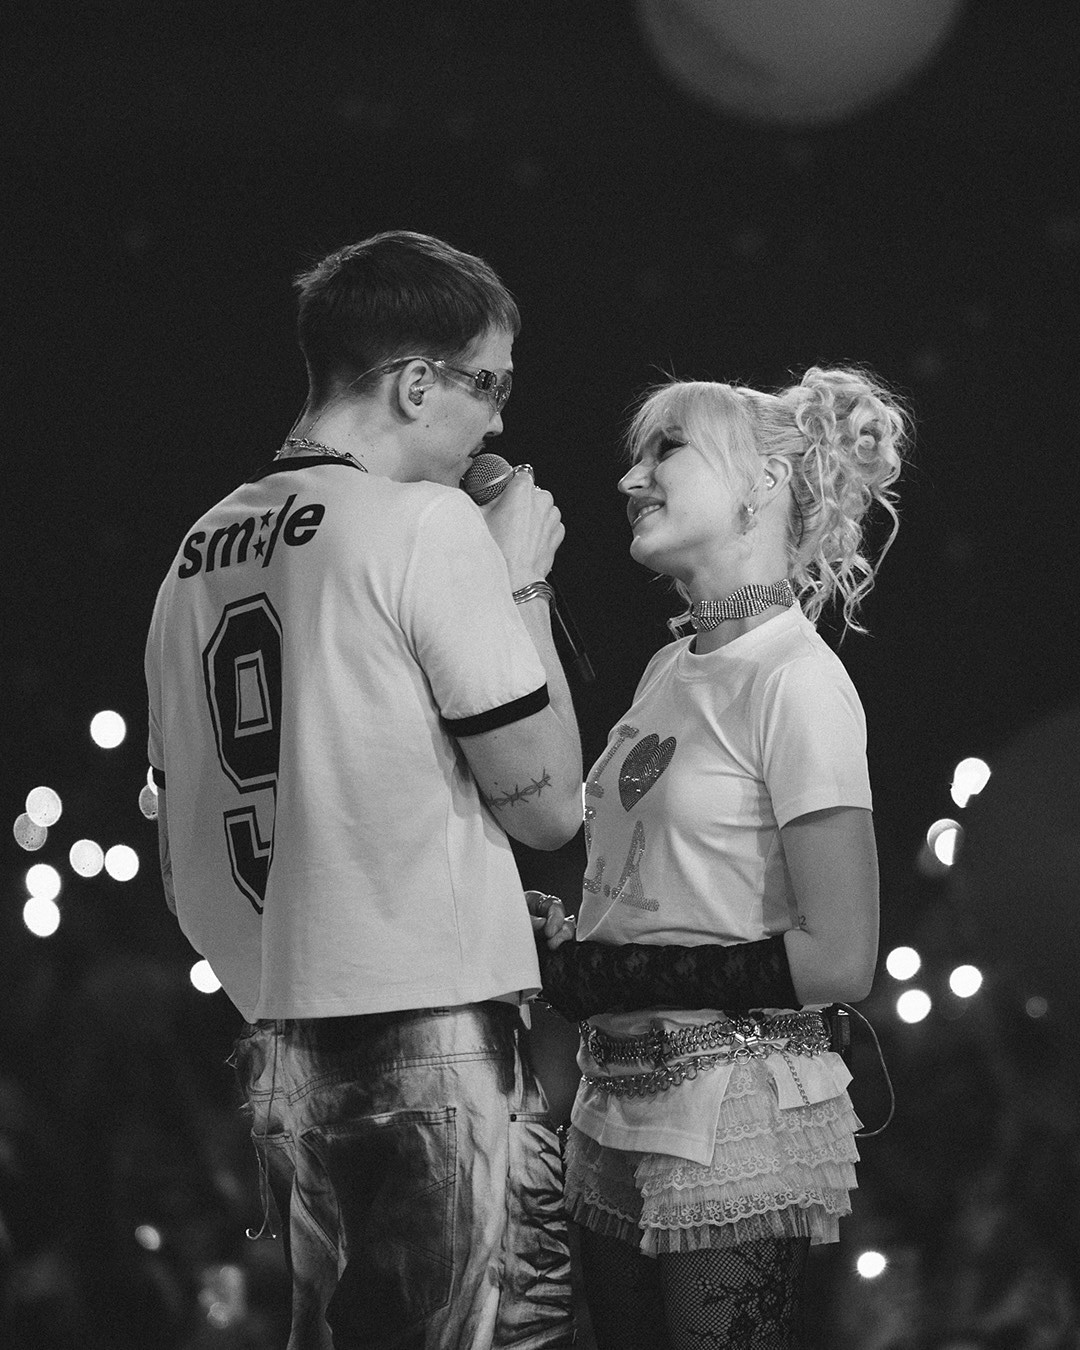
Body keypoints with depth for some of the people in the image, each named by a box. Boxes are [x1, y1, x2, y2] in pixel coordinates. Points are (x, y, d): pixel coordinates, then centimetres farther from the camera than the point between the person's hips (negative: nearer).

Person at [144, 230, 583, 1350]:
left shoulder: (198, 552, 14)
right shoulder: (427, 522, -8)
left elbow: (182, 871, 18)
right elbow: (548, 804, -6)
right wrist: (523, 585, 3)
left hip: (276, 1051, 8)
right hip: (431, 1040, -8)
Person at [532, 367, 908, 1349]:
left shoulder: (796, 680, -11)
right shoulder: (671, 669, 11)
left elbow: (841, 961, -16)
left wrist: (603, 974, -14)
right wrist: (564, 939, -2)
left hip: (735, 1124, -7)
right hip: (619, 1109, 7)